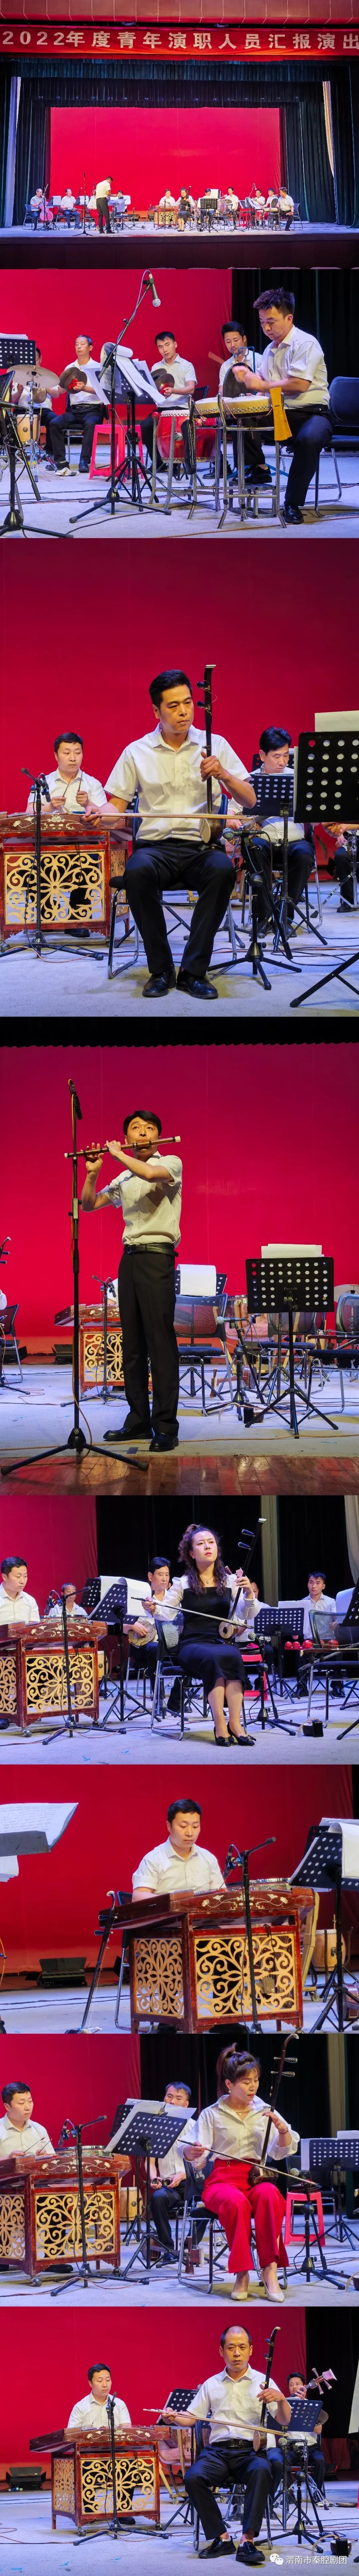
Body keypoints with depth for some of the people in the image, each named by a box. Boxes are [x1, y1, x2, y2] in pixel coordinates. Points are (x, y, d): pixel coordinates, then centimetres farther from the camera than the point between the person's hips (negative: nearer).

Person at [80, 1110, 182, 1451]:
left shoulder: (171, 1163, -1)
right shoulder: (124, 1179, 17)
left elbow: (151, 1174, -24)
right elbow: (88, 1205, 19)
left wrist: (119, 1155, -10)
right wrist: (93, 1173, 4)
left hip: (157, 1256, -7)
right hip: (129, 1257, 7)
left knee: (160, 1342, -11)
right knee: (132, 1343, 7)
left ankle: (166, 1426, -12)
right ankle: (139, 1419, 12)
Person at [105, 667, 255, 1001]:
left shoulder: (214, 745, 8)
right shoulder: (137, 752, 8)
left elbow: (249, 801, 6)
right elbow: (117, 807, 9)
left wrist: (223, 774, -13)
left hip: (202, 845, 0)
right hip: (155, 845, 0)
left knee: (222, 870, -36)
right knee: (137, 872, -36)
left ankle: (194, 971, -26)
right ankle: (161, 970, -21)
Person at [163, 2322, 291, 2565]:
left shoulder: (262, 2382, 7)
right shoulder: (211, 2385, 16)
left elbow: (285, 2421, -2)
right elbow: (191, 2417, 15)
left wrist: (281, 2399, -24)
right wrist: (174, 2418, -8)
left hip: (252, 2451, -2)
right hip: (218, 2451, 2)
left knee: (262, 2471, -38)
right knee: (193, 2478, -29)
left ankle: (248, 2541, -37)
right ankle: (221, 2538, -16)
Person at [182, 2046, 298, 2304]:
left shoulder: (265, 2112, 12)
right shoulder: (212, 2115, 6)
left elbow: (281, 2153, 9)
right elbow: (199, 2160, -1)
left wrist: (283, 2130, -11)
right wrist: (193, 2153, -24)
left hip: (257, 2178, 2)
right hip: (224, 2180, -2)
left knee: (270, 2195, -36)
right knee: (237, 2202, -39)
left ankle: (270, 2267, -32)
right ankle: (242, 2272, -28)